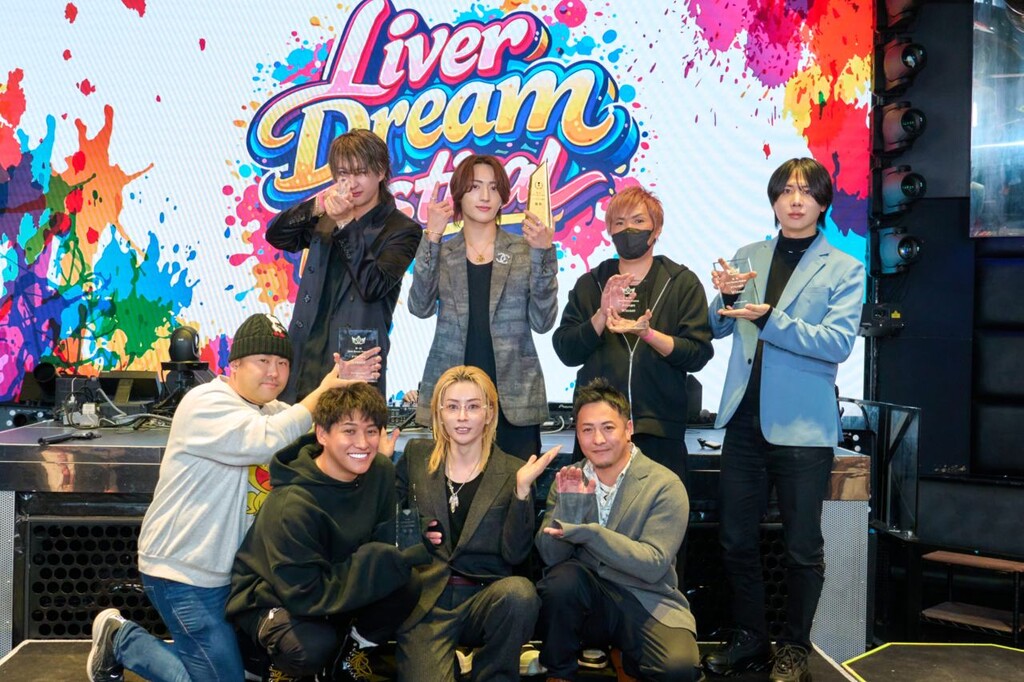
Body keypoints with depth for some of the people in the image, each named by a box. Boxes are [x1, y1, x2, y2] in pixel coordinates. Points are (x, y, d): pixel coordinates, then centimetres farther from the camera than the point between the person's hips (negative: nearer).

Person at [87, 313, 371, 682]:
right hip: (181, 570, -9)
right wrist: (322, 392, -26)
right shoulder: (205, 403, -17)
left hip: (229, 570, 9)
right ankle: (121, 640, 14)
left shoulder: (272, 411, 10)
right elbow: (265, 441, -33)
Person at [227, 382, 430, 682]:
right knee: (313, 646, -35)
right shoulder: (293, 505, -31)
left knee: (406, 588, -20)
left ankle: (348, 653, 8)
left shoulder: (381, 472, -11)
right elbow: (305, 594, -30)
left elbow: (382, 542, -4)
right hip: (269, 599, -5)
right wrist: (397, 559, -32)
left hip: (334, 580, 6)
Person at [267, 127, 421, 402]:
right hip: (304, 355, 5)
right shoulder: (326, 219, 16)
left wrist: (346, 224, -13)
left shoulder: (402, 230, 1)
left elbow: (373, 286, -11)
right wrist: (316, 206, -13)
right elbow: (275, 236, 3)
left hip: (353, 360, -4)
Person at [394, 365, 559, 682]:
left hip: (485, 598, 0)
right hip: (426, 599, 0)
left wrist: (522, 489, -18)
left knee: (519, 592, -33)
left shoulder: (512, 471, 2)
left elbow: (514, 555, -7)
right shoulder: (416, 456, 7)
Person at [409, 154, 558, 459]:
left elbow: (542, 322, -2)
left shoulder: (525, 251, 7)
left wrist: (543, 253, -11)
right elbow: (420, 307, -7)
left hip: (514, 397, 0)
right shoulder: (440, 252, 10)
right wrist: (432, 237, -11)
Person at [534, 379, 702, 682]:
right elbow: (551, 556, -6)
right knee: (562, 576, -30)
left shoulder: (665, 485, -10)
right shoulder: (568, 481, 2)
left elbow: (654, 566, -20)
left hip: (646, 603, -2)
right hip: (585, 600, 2)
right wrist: (568, 504, -23)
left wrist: (586, 532, -29)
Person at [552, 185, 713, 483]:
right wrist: (601, 316, -14)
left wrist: (647, 333, -19)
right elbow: (566, 352, 2)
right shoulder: (589, 284, 12)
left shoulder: (683, 283, 5)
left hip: (660, 428, -1)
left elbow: (698, 354, -4)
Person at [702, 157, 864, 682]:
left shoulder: (843, 269, 0)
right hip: (745, 418, 4)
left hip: (802, 424, -3)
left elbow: (840, 342, -13)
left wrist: (769, 320, -23)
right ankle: (749, 639, 27)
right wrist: (725, 296, -14)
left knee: (803, 547, 6)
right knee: (736, 539, 10)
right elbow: (717, 329, 8)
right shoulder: (747, 257, 10)